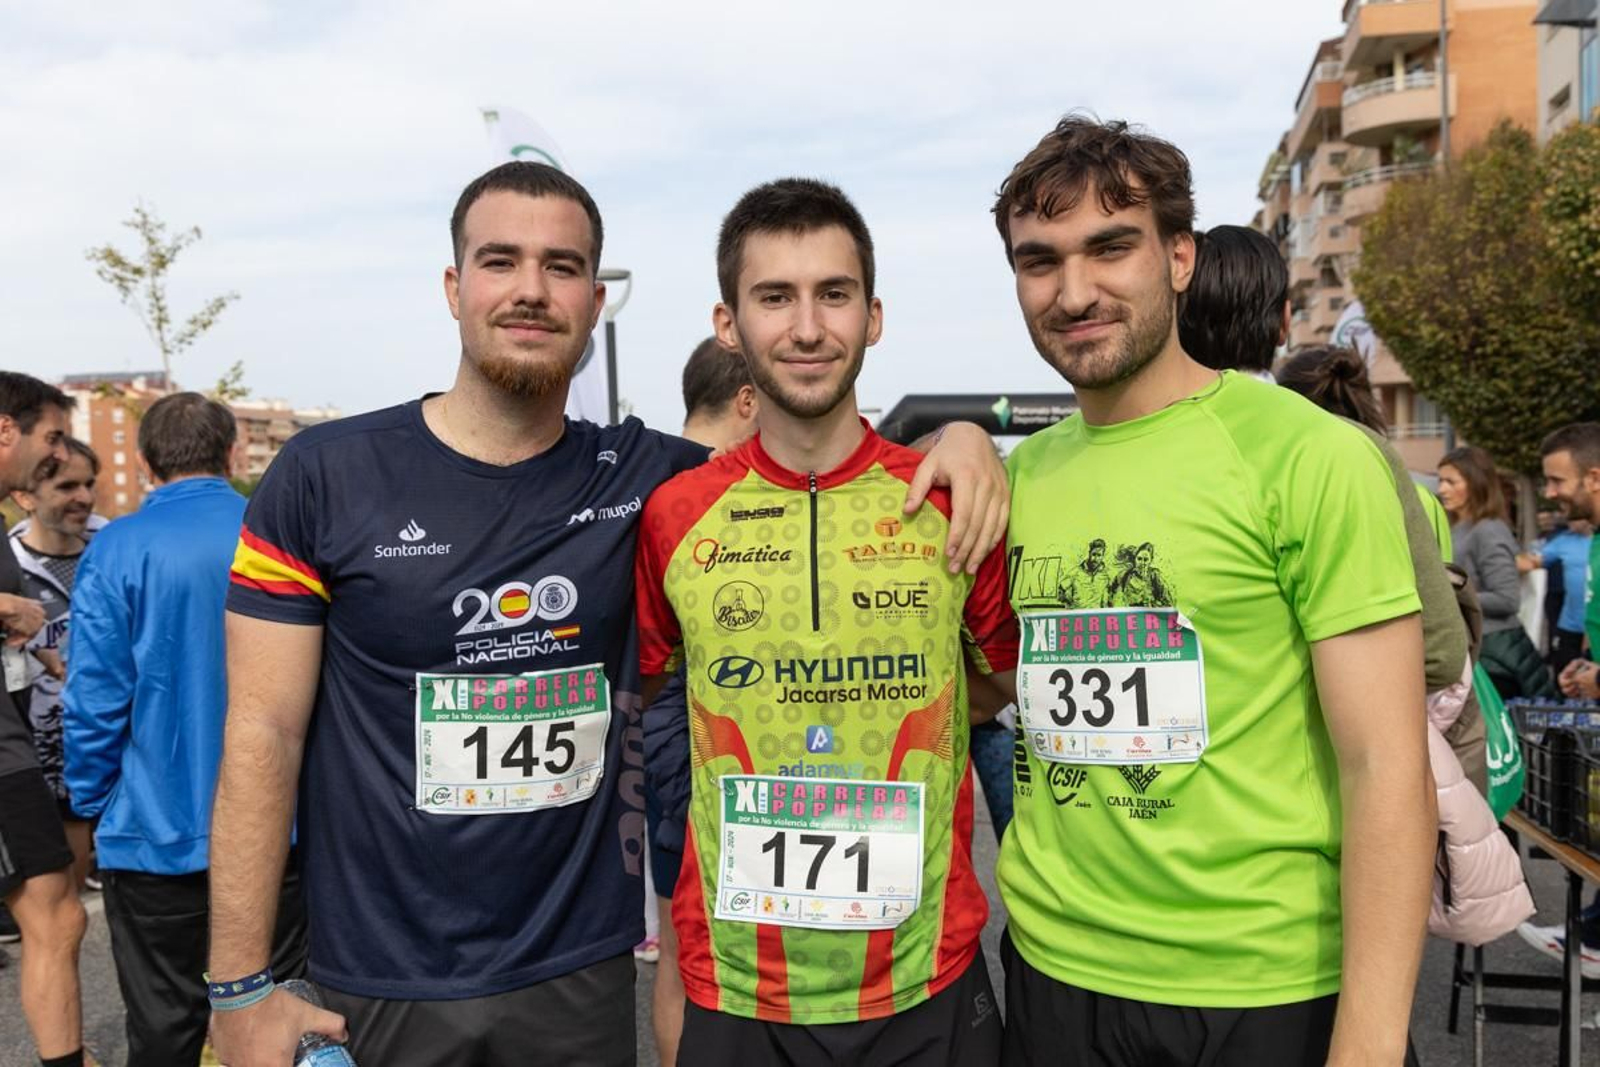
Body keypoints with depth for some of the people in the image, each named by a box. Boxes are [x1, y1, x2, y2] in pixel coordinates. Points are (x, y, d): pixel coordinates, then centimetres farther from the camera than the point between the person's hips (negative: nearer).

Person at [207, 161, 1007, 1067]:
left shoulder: (644, 478, -3)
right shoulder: (326, 476, -7)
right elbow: (264, 735, -6)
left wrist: (956, 439, -10)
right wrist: (242, 988, -8)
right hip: (382, 989, -1)